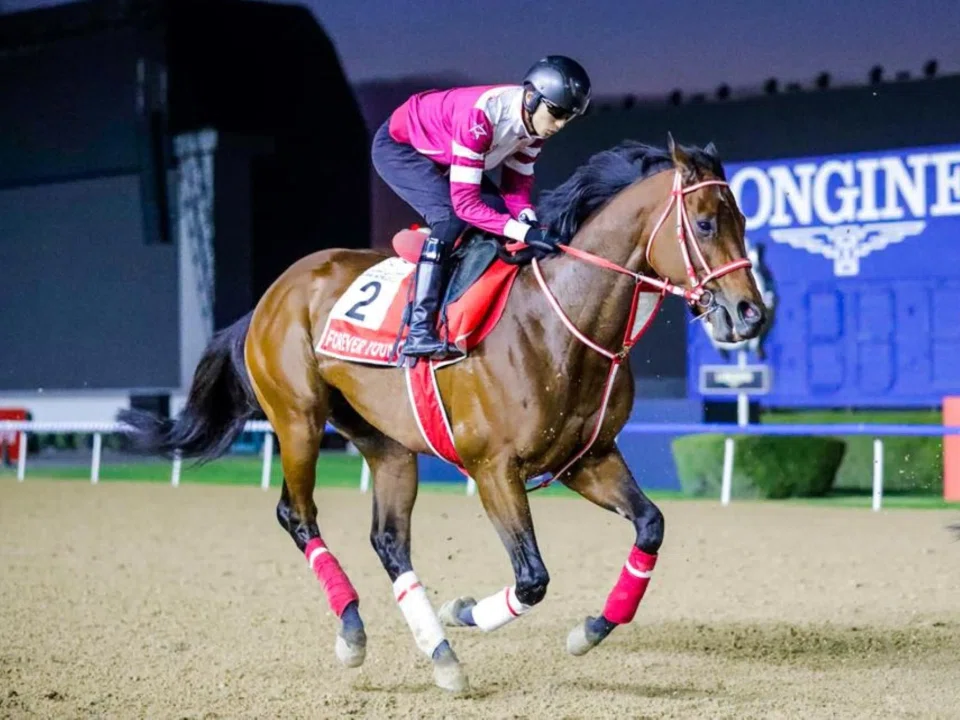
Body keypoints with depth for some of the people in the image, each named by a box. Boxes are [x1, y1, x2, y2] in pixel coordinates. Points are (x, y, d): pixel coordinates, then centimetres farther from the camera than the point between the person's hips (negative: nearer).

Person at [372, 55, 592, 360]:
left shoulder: (535, 119, -14)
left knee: (501, 212, -1)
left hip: (441, 153, 9)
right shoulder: (480, 117, -38)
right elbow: (464, 201, -38)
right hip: (398, 145, -9)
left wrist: (527, 218, -25)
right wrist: (522, 232, -45)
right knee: (449, 218, -28)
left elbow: (516, 184, -5)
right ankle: (419, 331, -30)